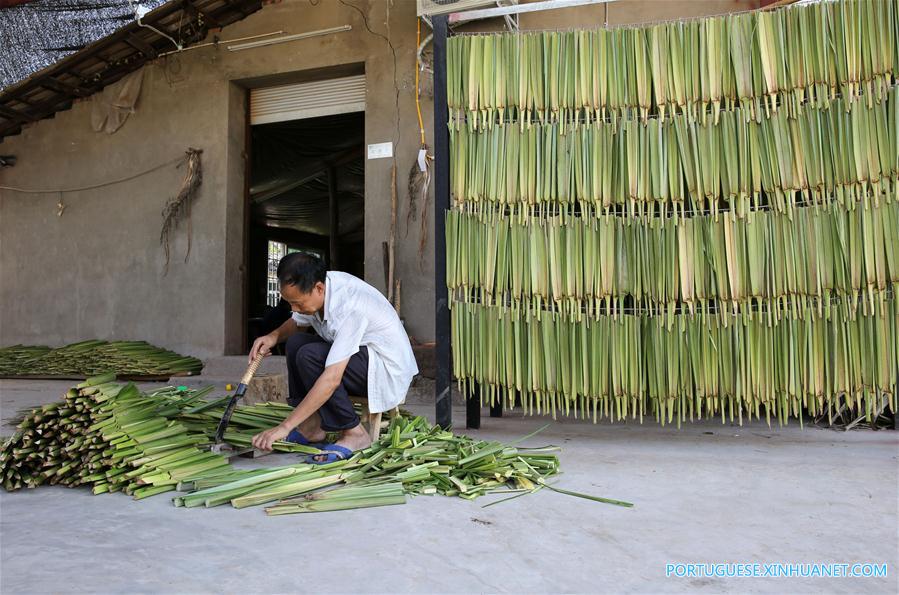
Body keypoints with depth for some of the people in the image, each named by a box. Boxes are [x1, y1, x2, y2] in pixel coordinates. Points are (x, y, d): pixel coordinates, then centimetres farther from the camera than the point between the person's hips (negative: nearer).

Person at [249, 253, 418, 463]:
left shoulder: (348, 306, -32)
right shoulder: (314, 288, -6)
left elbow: (332, 379, -36)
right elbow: (296, 324, 18)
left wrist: (285, 426, -34)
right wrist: (273, 337, -6)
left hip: (389, 370, -9)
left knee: (309, 356, -25)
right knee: (295, 342, 2)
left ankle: (354, 434, -15)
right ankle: (312, 425, 0)